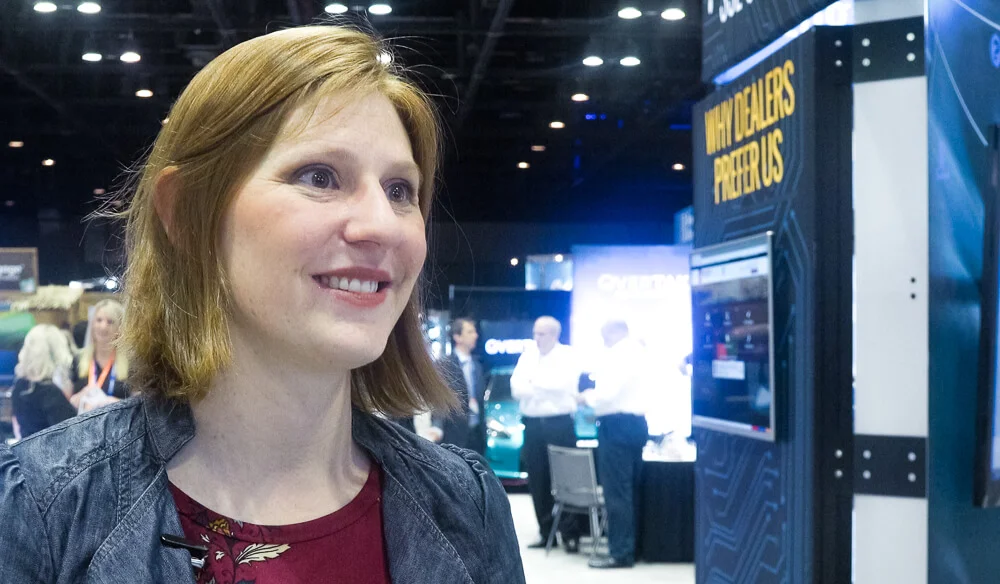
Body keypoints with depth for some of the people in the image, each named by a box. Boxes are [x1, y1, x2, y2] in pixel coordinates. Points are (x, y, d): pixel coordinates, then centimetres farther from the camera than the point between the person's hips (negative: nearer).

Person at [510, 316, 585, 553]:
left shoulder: (568, 356, 0)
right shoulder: (528, 355, 11)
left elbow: (562, 384, -16)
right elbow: (517, 387, 2)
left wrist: (533, 381, -5)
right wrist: (547, 388, -12)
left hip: (559, 423, -4)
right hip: (532, 424, 4)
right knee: (538, 481, 6)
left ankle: (570, 535, 0)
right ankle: (546, 532, 14)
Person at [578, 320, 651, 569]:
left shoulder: (621, 353, -13)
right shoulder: (638, 351, 17)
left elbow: (608, 391, -22)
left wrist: (587, 397, -4)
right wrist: (597, 398, 14)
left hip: (617, 424, -10)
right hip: (635, 422, 10)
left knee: (616, 491, -7)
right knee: (631, 490, 12)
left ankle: (621, 553, -6)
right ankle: (631, 545, 16)